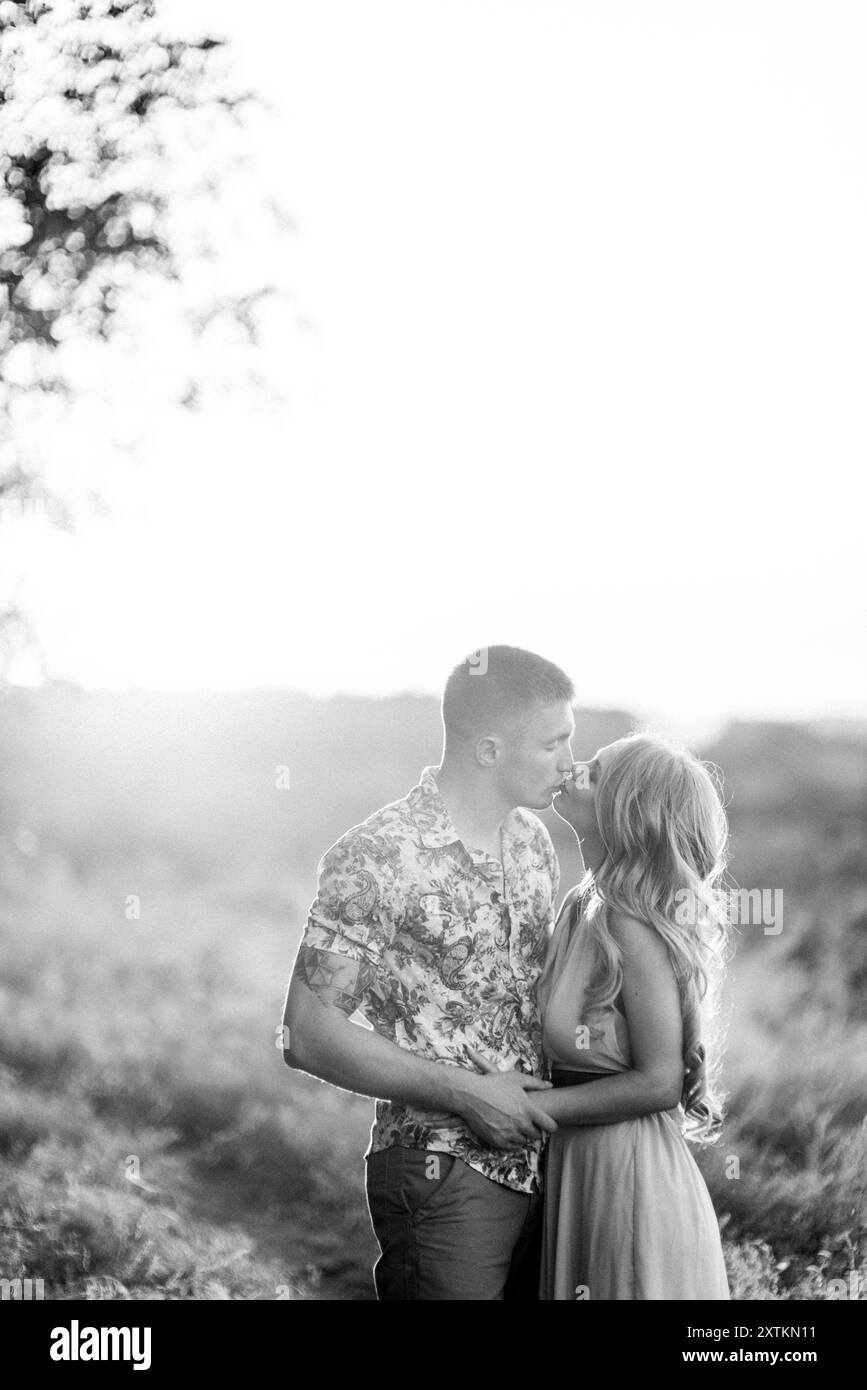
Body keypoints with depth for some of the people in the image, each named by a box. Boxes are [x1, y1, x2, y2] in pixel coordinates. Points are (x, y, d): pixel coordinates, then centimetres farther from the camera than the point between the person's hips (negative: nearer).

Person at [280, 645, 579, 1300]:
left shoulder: (532, 840, 7)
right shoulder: (377, 857, -15)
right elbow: (309, 1033, -15)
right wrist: (465, 1091, -19)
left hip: (542, 1163, 7)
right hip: (443, 1175, -7)